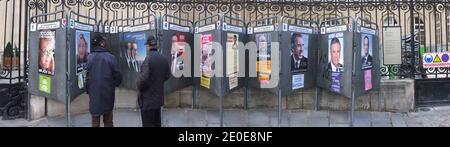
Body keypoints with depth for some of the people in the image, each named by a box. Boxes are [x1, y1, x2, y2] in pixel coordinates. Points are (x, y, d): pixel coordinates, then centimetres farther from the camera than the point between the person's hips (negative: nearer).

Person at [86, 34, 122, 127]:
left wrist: (88, 89, 10)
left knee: (95, 122, 11)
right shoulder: (110, 57, -11)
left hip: (93, 94, 1)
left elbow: (85, 75, -3)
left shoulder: (89, 58, -6)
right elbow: (118, 76, -9)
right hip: (107, 94, -1)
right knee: (108, 121, 12)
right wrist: (114, 85, 10)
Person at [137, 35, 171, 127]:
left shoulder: (148, 59, -20)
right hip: (159, 97, 7)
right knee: (157, 123, 20)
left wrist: (140, 87, -6)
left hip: (148, 99, -7)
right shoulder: (164, 59, 3)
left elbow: (144, 78, -24)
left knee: (148, 124, 1)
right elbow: (167, 75, 10)